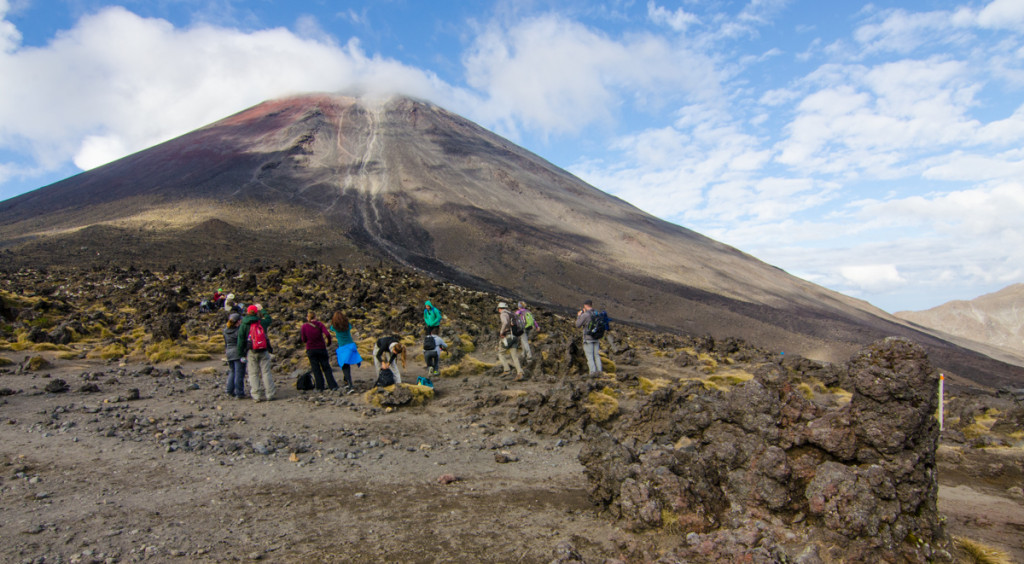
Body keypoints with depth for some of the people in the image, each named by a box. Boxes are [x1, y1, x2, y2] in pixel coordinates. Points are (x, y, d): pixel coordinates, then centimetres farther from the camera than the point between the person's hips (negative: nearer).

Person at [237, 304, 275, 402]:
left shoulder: (244, 325, 1)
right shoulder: (262, 322, 3)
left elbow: (241, 340, -1)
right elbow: (269, 318, 27)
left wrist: (241, 354, 4)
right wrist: (261, 309, 37)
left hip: (251, 352, 0)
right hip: (264, 351, 1)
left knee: (253, 374, 5)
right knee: (266, 372, 4)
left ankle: (256, 395, 2)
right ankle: (269, 394, 4)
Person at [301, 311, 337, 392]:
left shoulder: (304, 326, -3)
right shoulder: (319, 324, -4)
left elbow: (304, 340, -2)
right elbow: (327, 334, -15)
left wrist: (301, 334, 17)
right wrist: (328, 341, 3)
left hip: (311, 350, 0)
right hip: (321, 348, 0)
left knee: (316, 369, 8)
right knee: (326, 368, 7)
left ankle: (319, 387, 6)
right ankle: (333, 386, 3)